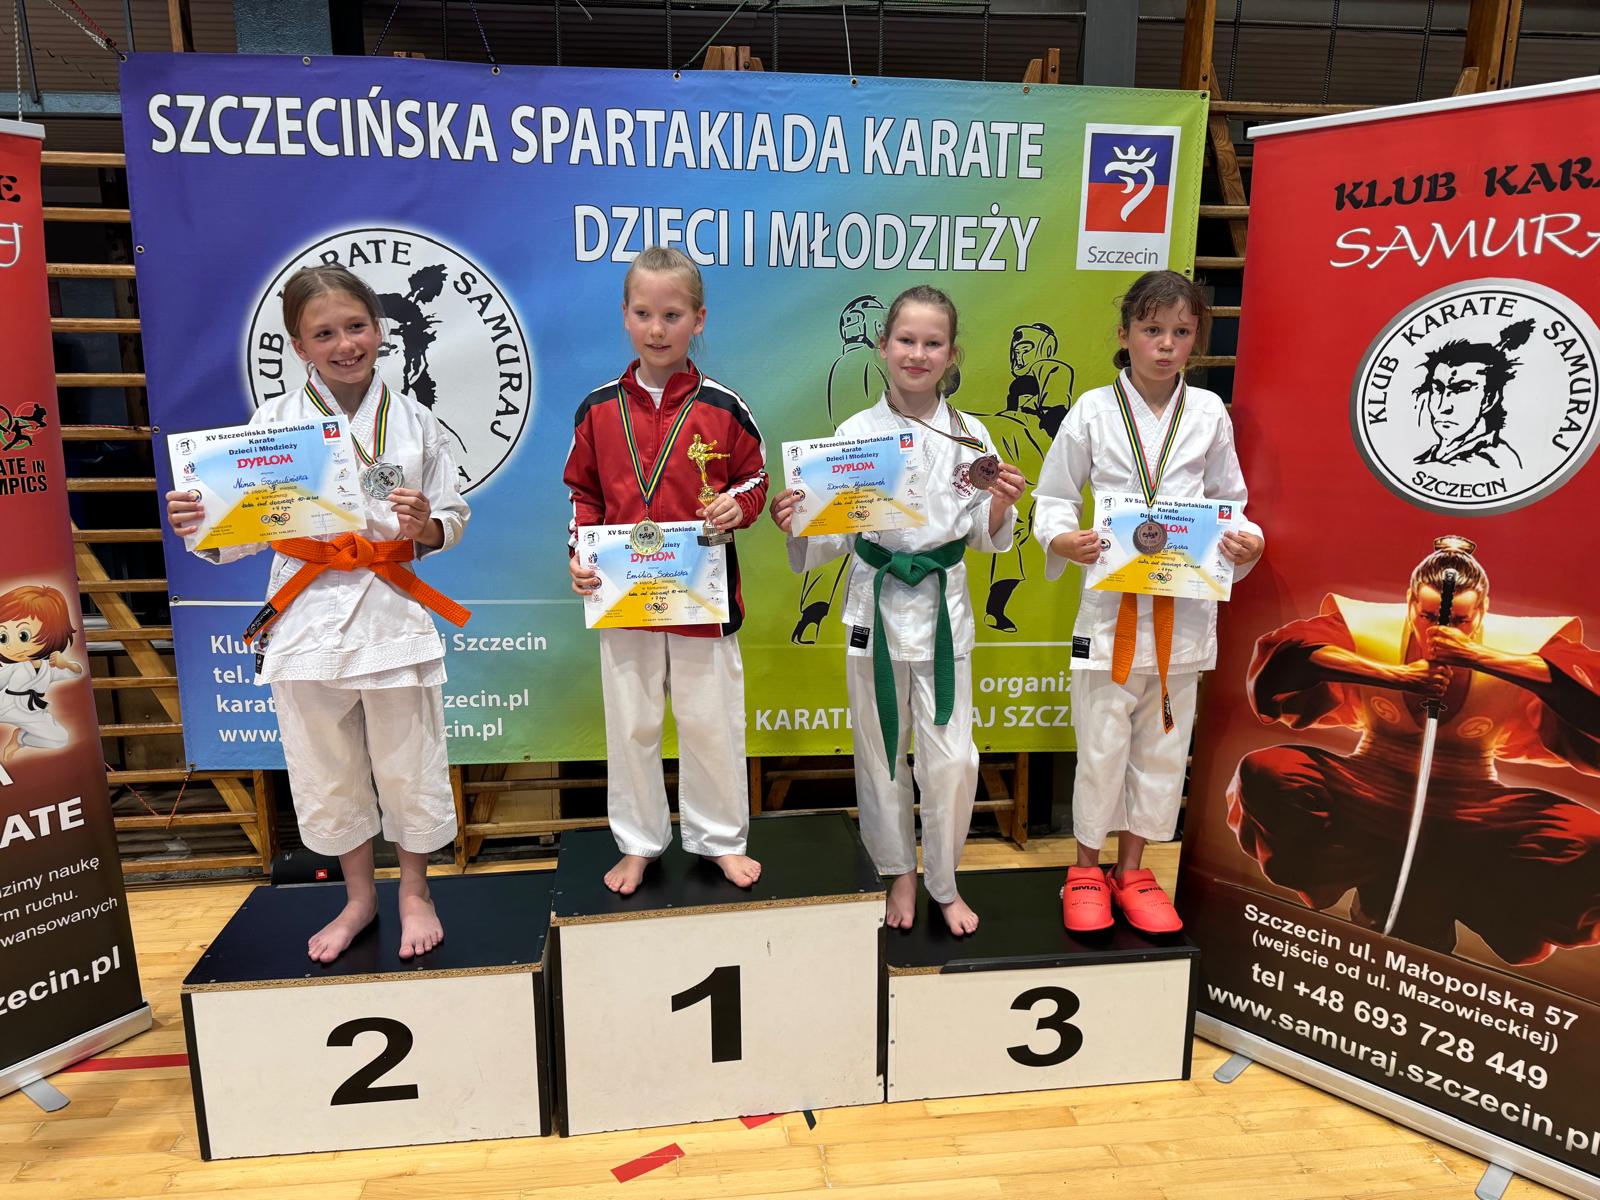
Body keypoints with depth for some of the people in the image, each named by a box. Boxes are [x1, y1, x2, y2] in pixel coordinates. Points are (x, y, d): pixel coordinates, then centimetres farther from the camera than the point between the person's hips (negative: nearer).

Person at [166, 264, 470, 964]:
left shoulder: (414, 422, 3)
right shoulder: (275, 422, 1)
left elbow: (453, 518, 8)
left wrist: (426, 526, -13)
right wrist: (201, 527, -20)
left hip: (393, 612, 0)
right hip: (307, 616, 1)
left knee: (408, 768, 9)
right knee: (326, 774, 13)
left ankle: (414, 893, 34)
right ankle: (359, 897, 36)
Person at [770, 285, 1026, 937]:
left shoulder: (971, 436, 1)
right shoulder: (855, 432, -3)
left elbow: (984, 538, 7)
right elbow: (834, 535, 0)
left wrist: (1000, 505, -13)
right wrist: (796, 522, -19)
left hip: (943, 606, 0)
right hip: (875, 605, 0)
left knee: (951, 758, 1)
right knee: (881, 753, 12)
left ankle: (944, 883, 27)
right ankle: (900, 874, 35)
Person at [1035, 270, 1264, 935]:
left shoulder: (1209, 413, 5)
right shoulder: (1092, 412, -1)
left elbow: (1229, 500, 13)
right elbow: (1053, 499, 2)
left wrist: (1246, 541, -8)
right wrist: (1065, 540, -19)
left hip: (1184, 609, 3)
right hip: (1111, 604, -3)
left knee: (1163, 745, 12)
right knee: (1102, 748, 4)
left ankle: (1132, 868, 32)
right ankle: (1087, 869, 26)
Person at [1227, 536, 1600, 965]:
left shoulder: (1521, 647, -9)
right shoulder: (1369, 629, -11)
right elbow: (1281, 655, -26)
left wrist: (1481, 657, -34)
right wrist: (1396, 675, -33)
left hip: (1468, 818, 0)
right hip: (1371, 799, 0)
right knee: (1265, 773, -26)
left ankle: (1439, 905, -3)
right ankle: (1377, 895, -5)